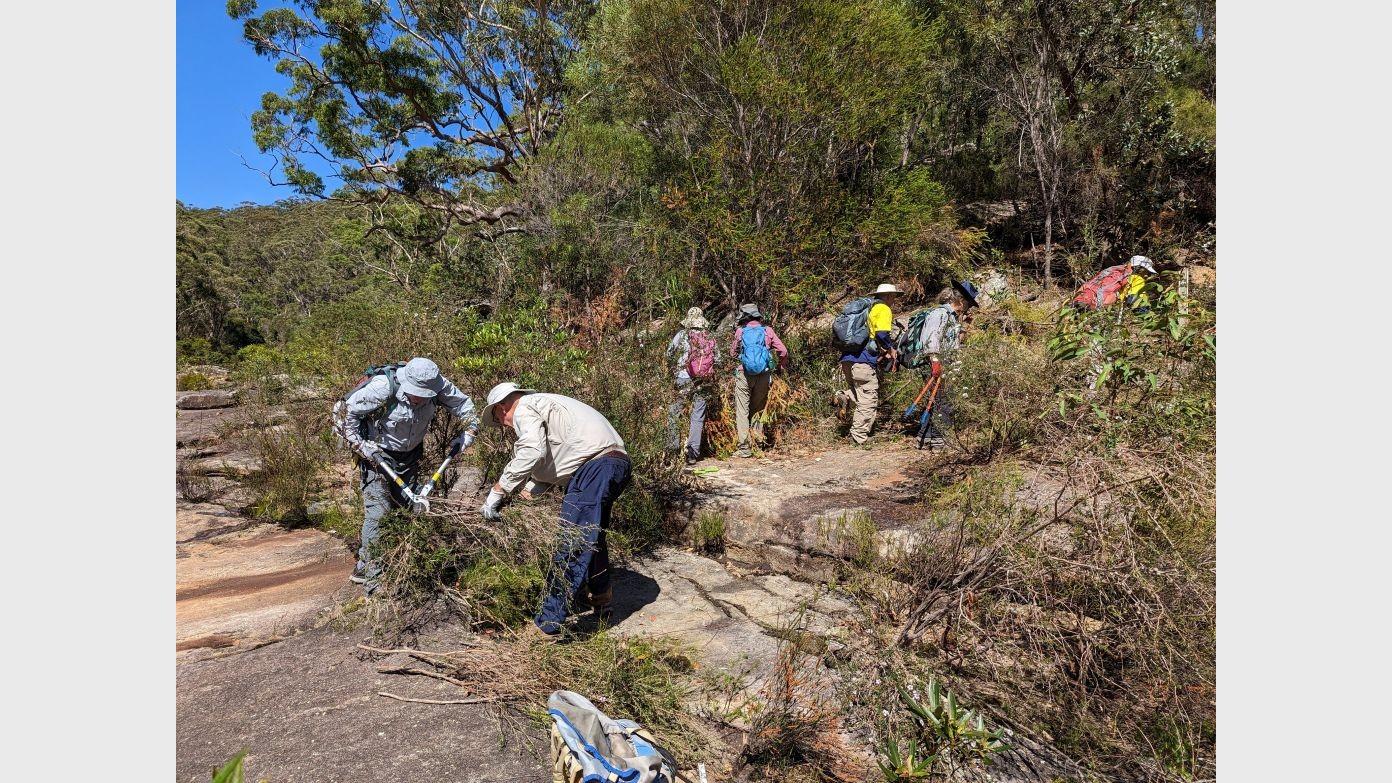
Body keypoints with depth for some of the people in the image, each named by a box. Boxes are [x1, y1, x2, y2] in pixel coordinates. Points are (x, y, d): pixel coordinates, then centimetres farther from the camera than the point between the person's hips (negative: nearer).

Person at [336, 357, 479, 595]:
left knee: (405, 508, 8)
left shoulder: (439, 386, -20)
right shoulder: (383, 387, -31)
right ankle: (372, 577, -2)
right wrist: (364, 448, -21)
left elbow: (465, 405, -3)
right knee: (378, 512, -13)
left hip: (409, 456, 5)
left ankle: (363, 567, 25)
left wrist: (466, 436, -10)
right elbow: (349, 411, -19)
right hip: (378, 454, -5)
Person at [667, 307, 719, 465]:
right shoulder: (710, 338, 4)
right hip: (704, 382, 2)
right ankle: (693, 453, 7)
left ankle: (673, 446, 7)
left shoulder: (681, 335, -2)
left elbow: (669, 353, 9)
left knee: (673, 413, 12)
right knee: (698, 417, 7)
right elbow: (718, 361, 7)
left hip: (684, 381, -2)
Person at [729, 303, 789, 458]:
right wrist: (781, 366, 18)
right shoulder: (767, 331, 3)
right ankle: (759, 440, 19)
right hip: (763, 375, 2)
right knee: (758, 409, 18)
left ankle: (744, 448, -3)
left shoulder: (740, 331, 0)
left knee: (742, 411, 1)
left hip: (744, 374, -2)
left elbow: (733, 353, 12)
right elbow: (783, 351, 0)